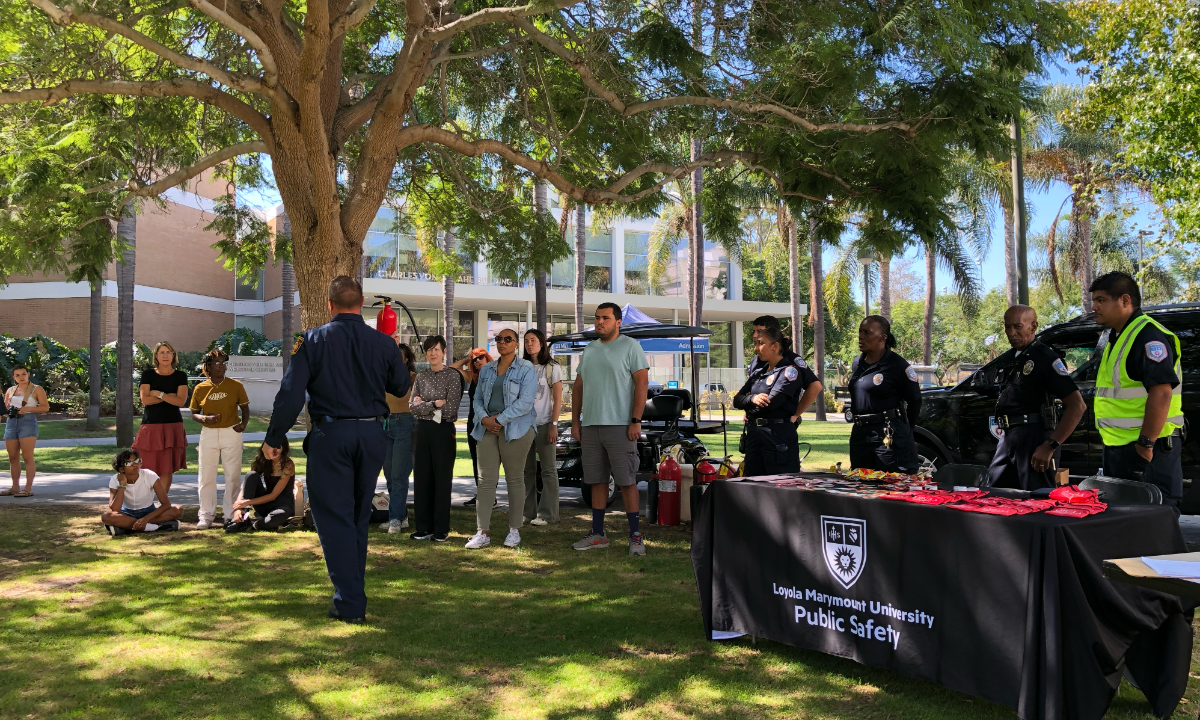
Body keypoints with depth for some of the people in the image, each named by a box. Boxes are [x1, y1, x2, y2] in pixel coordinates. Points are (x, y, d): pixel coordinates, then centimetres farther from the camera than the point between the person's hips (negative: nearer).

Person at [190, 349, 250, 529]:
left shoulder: (236, 386, 0)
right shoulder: (200, 388, 3)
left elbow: (245, 407, 6)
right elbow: (194, 413, 9)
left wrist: (244, 423, -13)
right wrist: (204, 418, -12)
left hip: (231, 433, -1)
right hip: (208, 434, 1)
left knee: (233, 476, 3)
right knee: (206, 476, 4)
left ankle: (231, 514, 13)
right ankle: (206, 516, 13)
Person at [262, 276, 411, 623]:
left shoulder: (313, 340, -6)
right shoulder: (384, 343, 1)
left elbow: (290, 393, -9)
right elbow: (401, 387, 13)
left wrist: (274, 439, 0)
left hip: (330, 434, -3)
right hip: (372, 434, 4)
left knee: (334, 516, 2)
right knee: (359, 515, 17)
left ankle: (350, 603, 0)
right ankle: (353, 591, 28)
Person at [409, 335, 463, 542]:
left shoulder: (453, 375, -4)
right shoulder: (421, 378, 10)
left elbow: (450, 409, -14)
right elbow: (413, 407, -1)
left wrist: (424, 405, -6)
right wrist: (434, 404, -14)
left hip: (444, 431, -5)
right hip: (422, 431, 5)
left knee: (442, 479, 0)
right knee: (422, 478, 7)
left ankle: (441, 529, 7)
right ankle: (424, 527, 15)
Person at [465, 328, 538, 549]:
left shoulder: (526, 369, -2)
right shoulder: (486, 369, 16)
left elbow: (525, 402, -11)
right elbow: (478, 398, 15)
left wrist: (499, 419, -14)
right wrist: (484, 419, -5)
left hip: (515, 429, -4)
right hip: (488, 429, 5)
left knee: (514, 479, 2)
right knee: (486, 479, -1)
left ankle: (514, 530, 11)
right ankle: (483, 532, 0)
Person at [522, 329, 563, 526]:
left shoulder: (552, 367, 0)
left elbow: (557, 399, -3)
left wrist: (554, 425, -10)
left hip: (544, 424, -4)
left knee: (548, 469, 0)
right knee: (527, 469, 5)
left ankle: (547, 514, 2)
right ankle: (527, 511, 11)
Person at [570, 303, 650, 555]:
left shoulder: (630, 346, -3)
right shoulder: (589, 350, 17)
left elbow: (642, 383, -9)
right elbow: (578, 387, 19)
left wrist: (636, 421, -15)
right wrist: (575, 422, 12)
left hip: (620, 426, -6)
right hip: (590, 426, 6)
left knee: (627, 482, -4)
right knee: (597, 481, 11)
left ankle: (635, 536, 3)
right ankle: (598, 534, 18)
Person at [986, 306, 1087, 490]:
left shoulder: (1045, 357, -8)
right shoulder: (1006, 359, 15)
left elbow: (1077, 405, -14)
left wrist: (1049, 446, -18)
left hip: (1034, 439, -8)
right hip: (1007, 439, 8)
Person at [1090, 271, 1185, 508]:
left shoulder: (1147, 335, -15)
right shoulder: (1118, 337, 17)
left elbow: (1161, 391, -24)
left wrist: (1146, 444, -25)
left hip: (1146, 450, -10)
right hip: (1120, 448, 10)